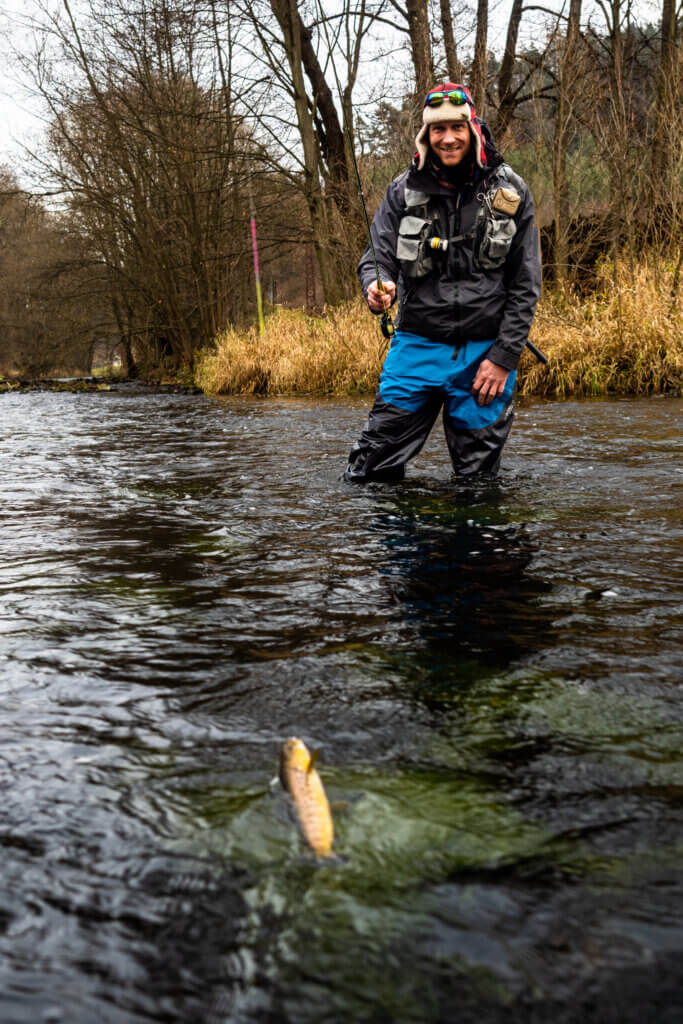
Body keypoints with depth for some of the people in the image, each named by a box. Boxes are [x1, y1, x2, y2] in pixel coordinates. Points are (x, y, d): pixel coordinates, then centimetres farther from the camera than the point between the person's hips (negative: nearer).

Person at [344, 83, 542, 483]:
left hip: (485, 353, 0)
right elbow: (377, 257, 3)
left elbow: (526, 284, 1)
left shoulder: (509, 191, 0)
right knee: (371, 469, -2)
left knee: (478, 475, 9)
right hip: (417, 345, 1)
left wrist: (504, 357, -7)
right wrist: (377, 287, -23)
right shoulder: (405, 190, 2)